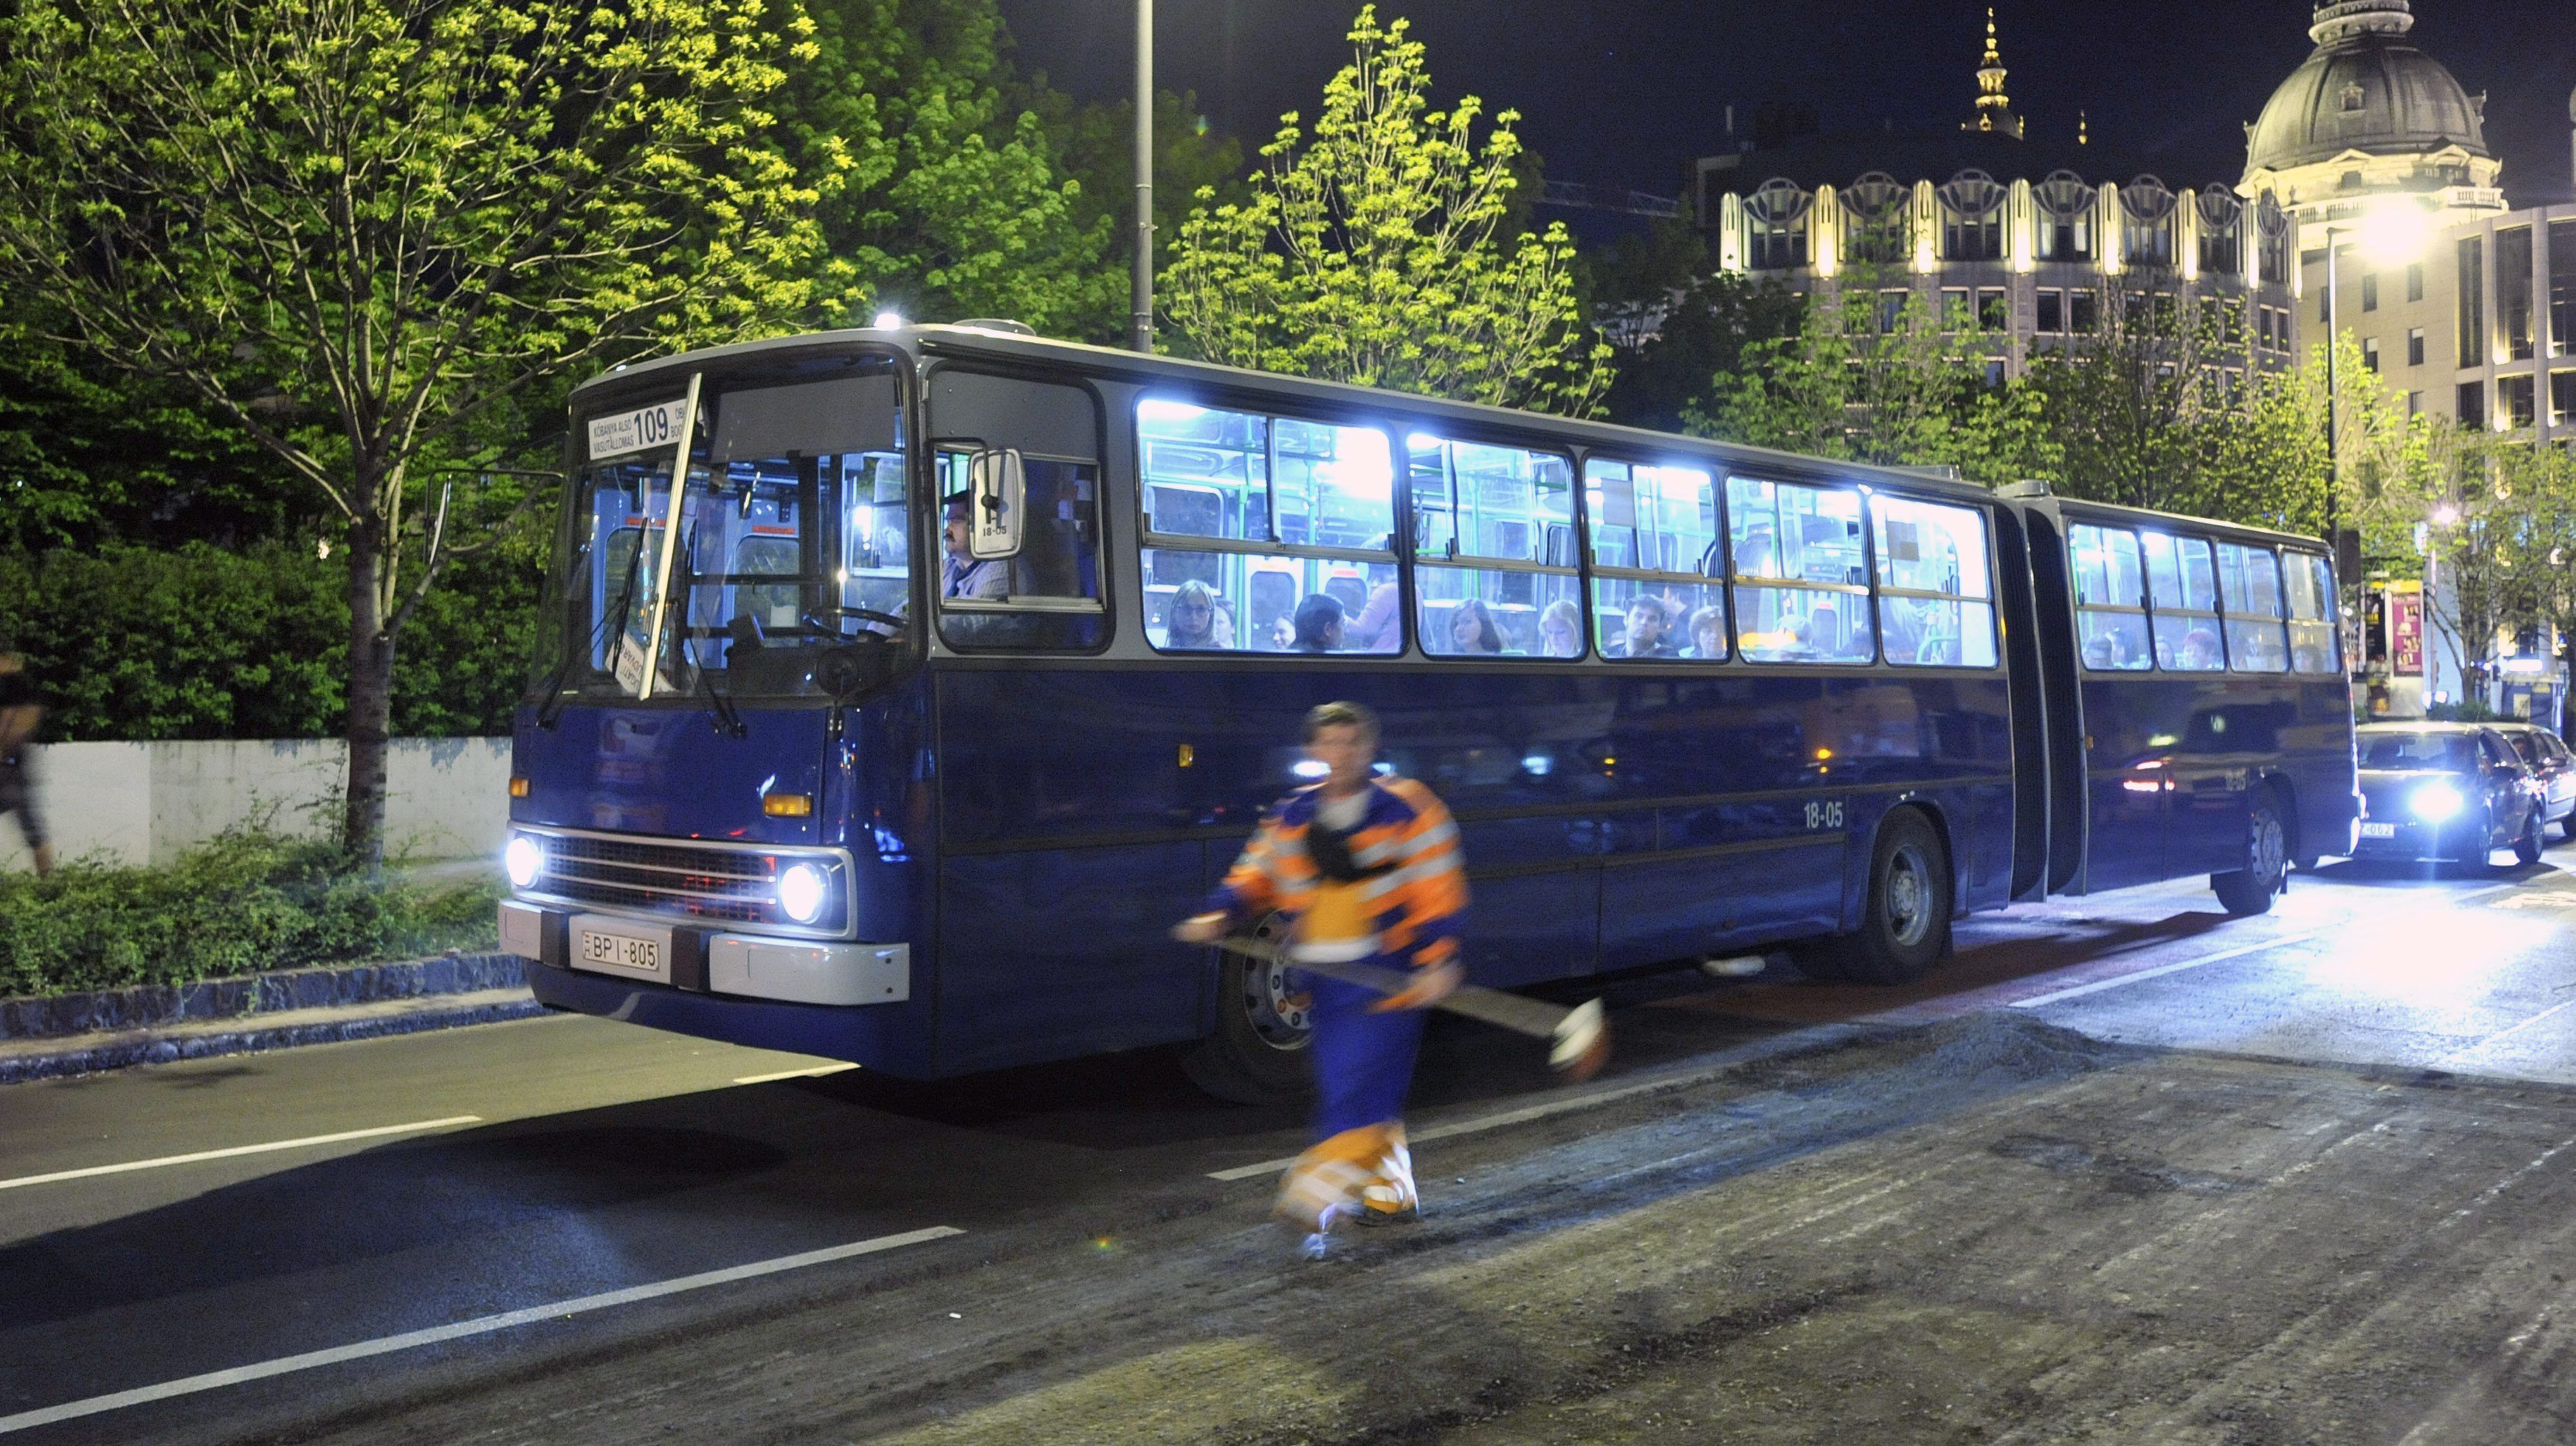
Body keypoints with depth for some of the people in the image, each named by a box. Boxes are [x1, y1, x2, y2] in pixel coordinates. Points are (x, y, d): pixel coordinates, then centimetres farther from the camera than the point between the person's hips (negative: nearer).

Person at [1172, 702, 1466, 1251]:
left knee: (1357, 1082, -15)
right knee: (1355, 1091, 13)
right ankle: (1391, 1190, 29)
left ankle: (1320, 1195, -18)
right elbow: (1258, 874, 15)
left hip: (1386, 973, -6)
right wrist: (1220, 916, -3)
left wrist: (1435, 960, -15)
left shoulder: (1405, 810, -5)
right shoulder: (1291, 818, 8)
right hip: (1326, 975, 6)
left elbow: (1436, 890, -7)